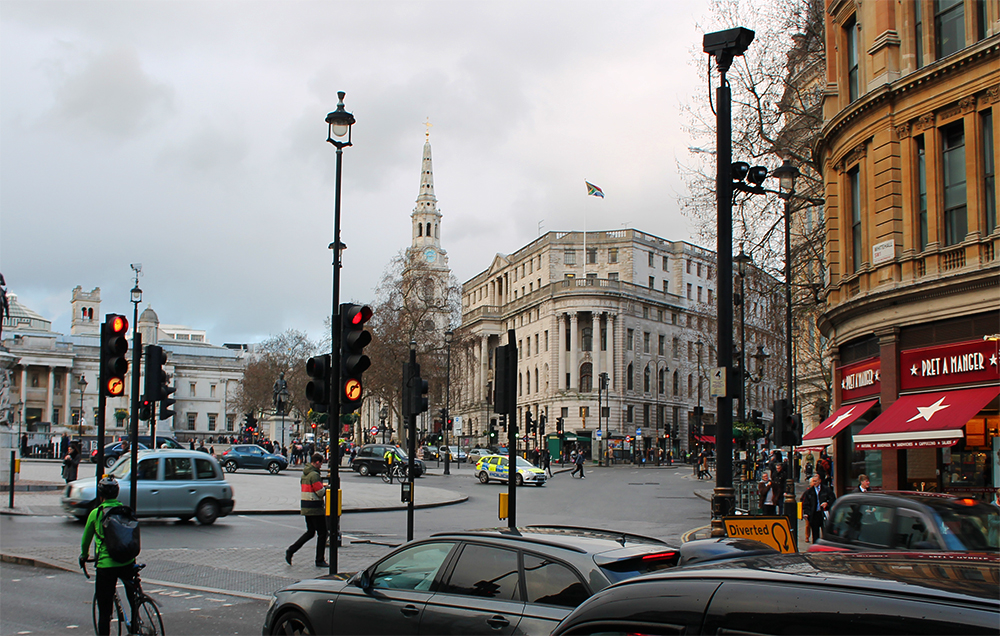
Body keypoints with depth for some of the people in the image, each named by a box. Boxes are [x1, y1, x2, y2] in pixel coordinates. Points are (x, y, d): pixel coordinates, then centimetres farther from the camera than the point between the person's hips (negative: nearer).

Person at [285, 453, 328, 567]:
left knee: (310, 532, 19)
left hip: (305, 507, 9)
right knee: (322, 533, 2)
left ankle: (291, 550, 10)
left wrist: (322, 486, 11)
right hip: (315, 508, -9)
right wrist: (326, 488, 2)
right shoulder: (314, 475, -18)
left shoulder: (304, 474, 11)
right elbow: (320, 492, -20)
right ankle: (320, 560, 5)